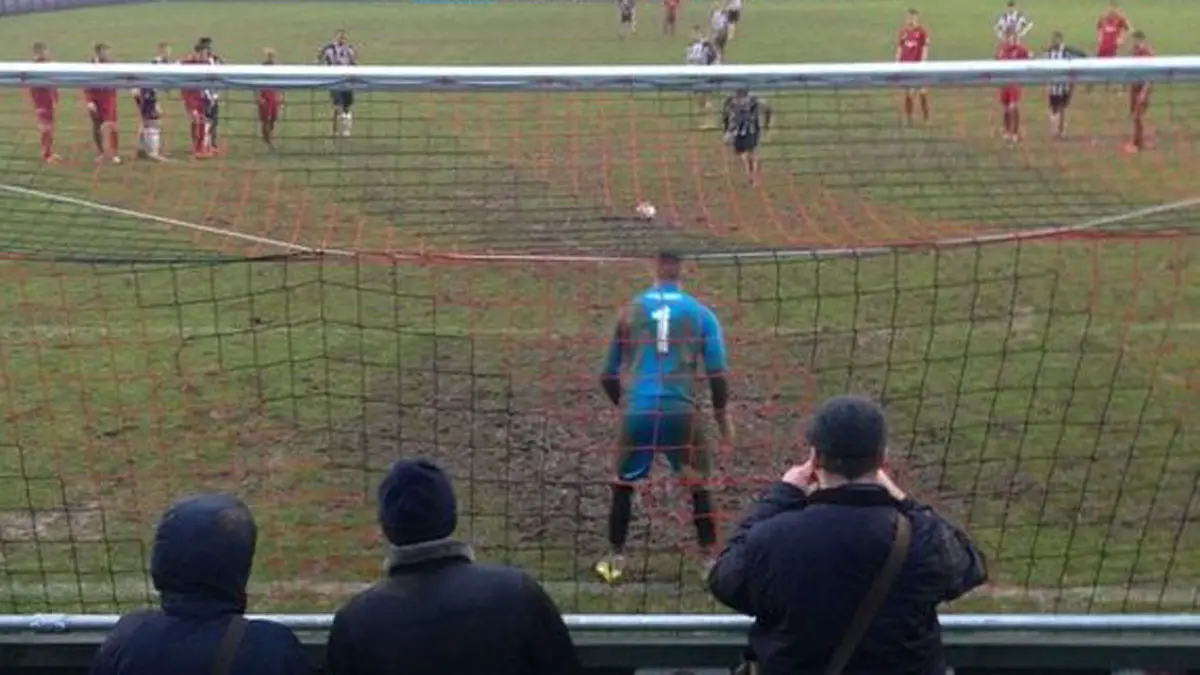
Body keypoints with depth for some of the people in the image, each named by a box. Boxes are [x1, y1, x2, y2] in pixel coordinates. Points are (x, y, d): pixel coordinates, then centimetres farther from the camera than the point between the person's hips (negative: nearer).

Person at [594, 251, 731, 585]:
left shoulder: (630, 310, 9)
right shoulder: (700, 312, 6)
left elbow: (608, 375, 14)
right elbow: (718, 372, 4)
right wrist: (722, 417, 17)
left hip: (636, 412, 1)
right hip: (681, 412, -1)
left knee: (623, 485, 20)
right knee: (698, 485, 18)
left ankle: (615, 559, 24)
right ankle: (708, 560, 20)